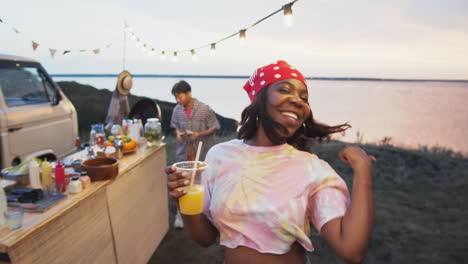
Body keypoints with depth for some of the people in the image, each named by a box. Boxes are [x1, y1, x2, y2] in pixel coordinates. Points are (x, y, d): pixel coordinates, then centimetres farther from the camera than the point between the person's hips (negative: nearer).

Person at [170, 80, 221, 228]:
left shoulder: (204, 109, -15)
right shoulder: (177, 110, -3)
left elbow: (214, 127, -8)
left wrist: (199, 134, -22)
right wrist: (178, 132, -10)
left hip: (202, 151, -2)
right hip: (184, 151, 3)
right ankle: (181, 213, 18)